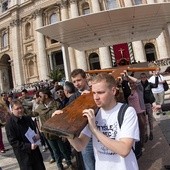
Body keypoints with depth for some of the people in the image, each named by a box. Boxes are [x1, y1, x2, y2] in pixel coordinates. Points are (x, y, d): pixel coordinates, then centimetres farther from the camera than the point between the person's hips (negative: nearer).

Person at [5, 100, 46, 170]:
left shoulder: (28, 119, 4)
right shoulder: (9, 124, -15)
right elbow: (13, 142, -17)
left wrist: (37, 135, -7)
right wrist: (28, 146, -25)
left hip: (35, 150, 6)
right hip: (23, 154, -5)